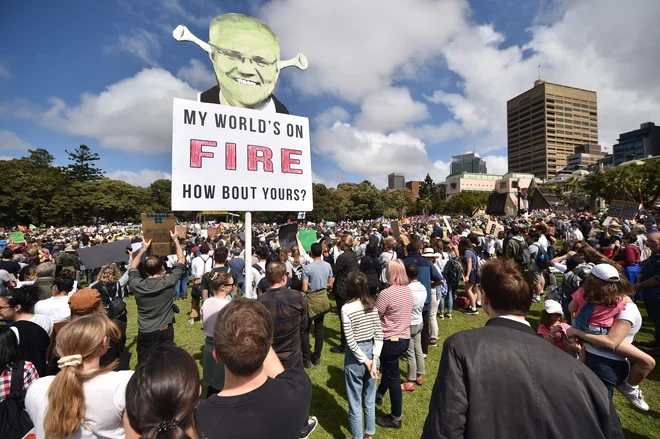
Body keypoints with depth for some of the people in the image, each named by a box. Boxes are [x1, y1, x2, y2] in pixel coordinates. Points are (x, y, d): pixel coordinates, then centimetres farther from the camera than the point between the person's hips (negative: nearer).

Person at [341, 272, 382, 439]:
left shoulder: (346, 309, -20)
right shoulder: (372, 306, -6)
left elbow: (350, 341, -20)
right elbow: (379, 335, -6)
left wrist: (366, 361, -11)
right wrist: (374, 359, -6)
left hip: (355, 358, -5)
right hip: (371, 353, 5)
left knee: (355, 402, 15)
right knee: (369, 399, 24)